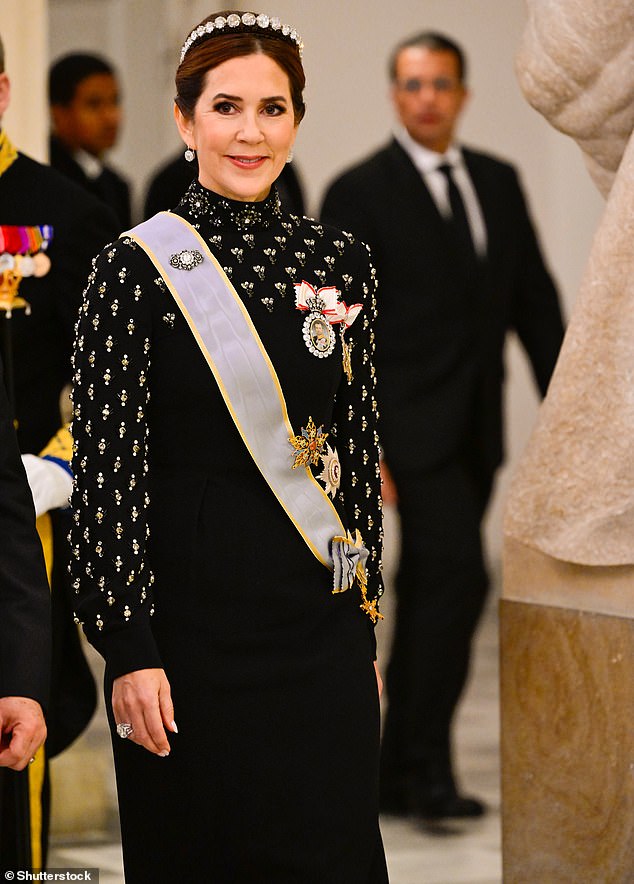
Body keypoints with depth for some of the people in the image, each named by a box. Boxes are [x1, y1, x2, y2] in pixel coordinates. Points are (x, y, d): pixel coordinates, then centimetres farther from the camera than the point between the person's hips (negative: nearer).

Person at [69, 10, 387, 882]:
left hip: (321, 617, 4)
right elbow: (109, 468, -8)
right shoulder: (136, 269, -6)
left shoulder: (338, 262, 6)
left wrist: (365, 625, 10)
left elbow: (359, 448, 11)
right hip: (193, 607, -4)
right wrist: (129, 647, -13)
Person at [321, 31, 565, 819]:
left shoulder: (498, 183, 12)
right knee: (457, 576, -16)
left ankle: (397, 770, 19)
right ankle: (426, 764, -11)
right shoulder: (359, 193, -5)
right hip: (410, 425, -6)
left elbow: (535, 303, 13)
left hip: (475, 429, 6)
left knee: (430, 592, 11)